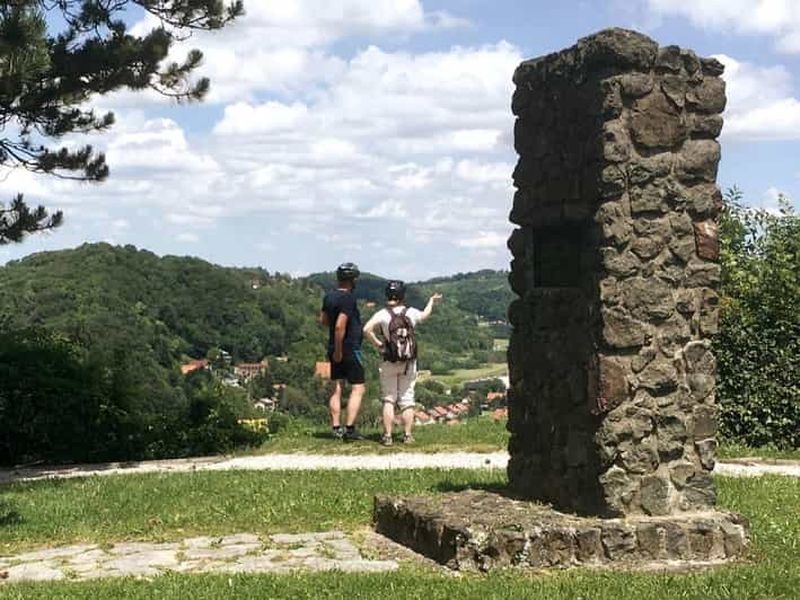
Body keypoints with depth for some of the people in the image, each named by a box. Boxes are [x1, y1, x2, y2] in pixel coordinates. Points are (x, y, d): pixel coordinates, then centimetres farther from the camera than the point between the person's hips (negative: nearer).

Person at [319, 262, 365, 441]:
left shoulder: (329, 297, 7)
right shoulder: (348, 298, -18)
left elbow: (323, 320, 20)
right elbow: (340, 326, -25)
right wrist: (338, 350, -18)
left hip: (335, 349, 8)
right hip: (350, 349, -8)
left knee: (337, 388, 10)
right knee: (357, 389, -3)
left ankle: (336, 428, 11)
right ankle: (349, 428, -8)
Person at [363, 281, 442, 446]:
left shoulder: (383, 314, -10)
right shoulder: (411, 312, -2)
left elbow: (367, 329, -24)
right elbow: (425, 314, 22)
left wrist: (377, 344, -10)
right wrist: (431, 301, 40)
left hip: (389, 363, -2)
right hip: (409, 363, 2)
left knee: (388, 400, 5)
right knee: (407, 400, 9)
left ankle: (387, 436, 1)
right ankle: (407, 435, 10)